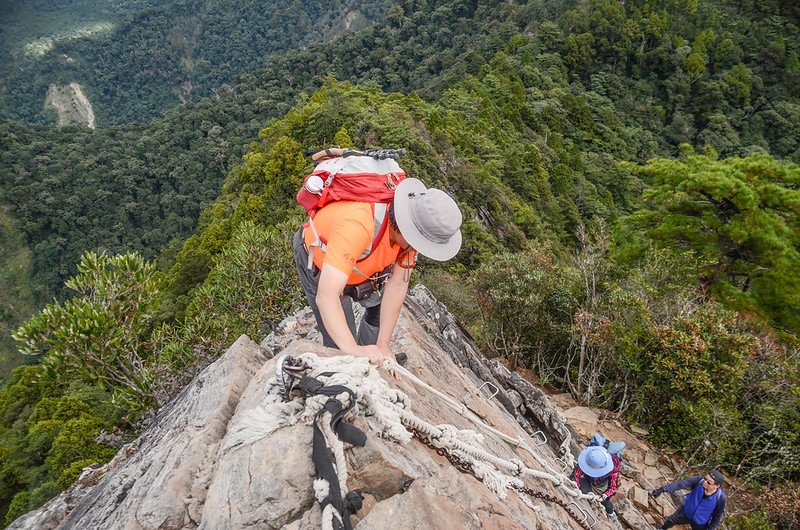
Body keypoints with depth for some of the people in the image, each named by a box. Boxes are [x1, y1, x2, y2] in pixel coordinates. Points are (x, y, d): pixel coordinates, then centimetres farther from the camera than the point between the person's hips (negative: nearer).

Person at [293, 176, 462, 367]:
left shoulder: (412, 226, -26)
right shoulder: (358, 225, -47)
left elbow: (398, 284, -21)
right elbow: (325, 297, -50)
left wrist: (383, 344, -23)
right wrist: (353, 350, -58)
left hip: (358, 261, 6)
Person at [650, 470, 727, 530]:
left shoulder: (721, 498, -32)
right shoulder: (699, 481, -31)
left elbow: (717, 516, -16)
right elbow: (680, 484, -39)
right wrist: (662, 489, -49)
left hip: (700, 524, -2)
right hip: (685, 512, 2)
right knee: (670, 521, 24)